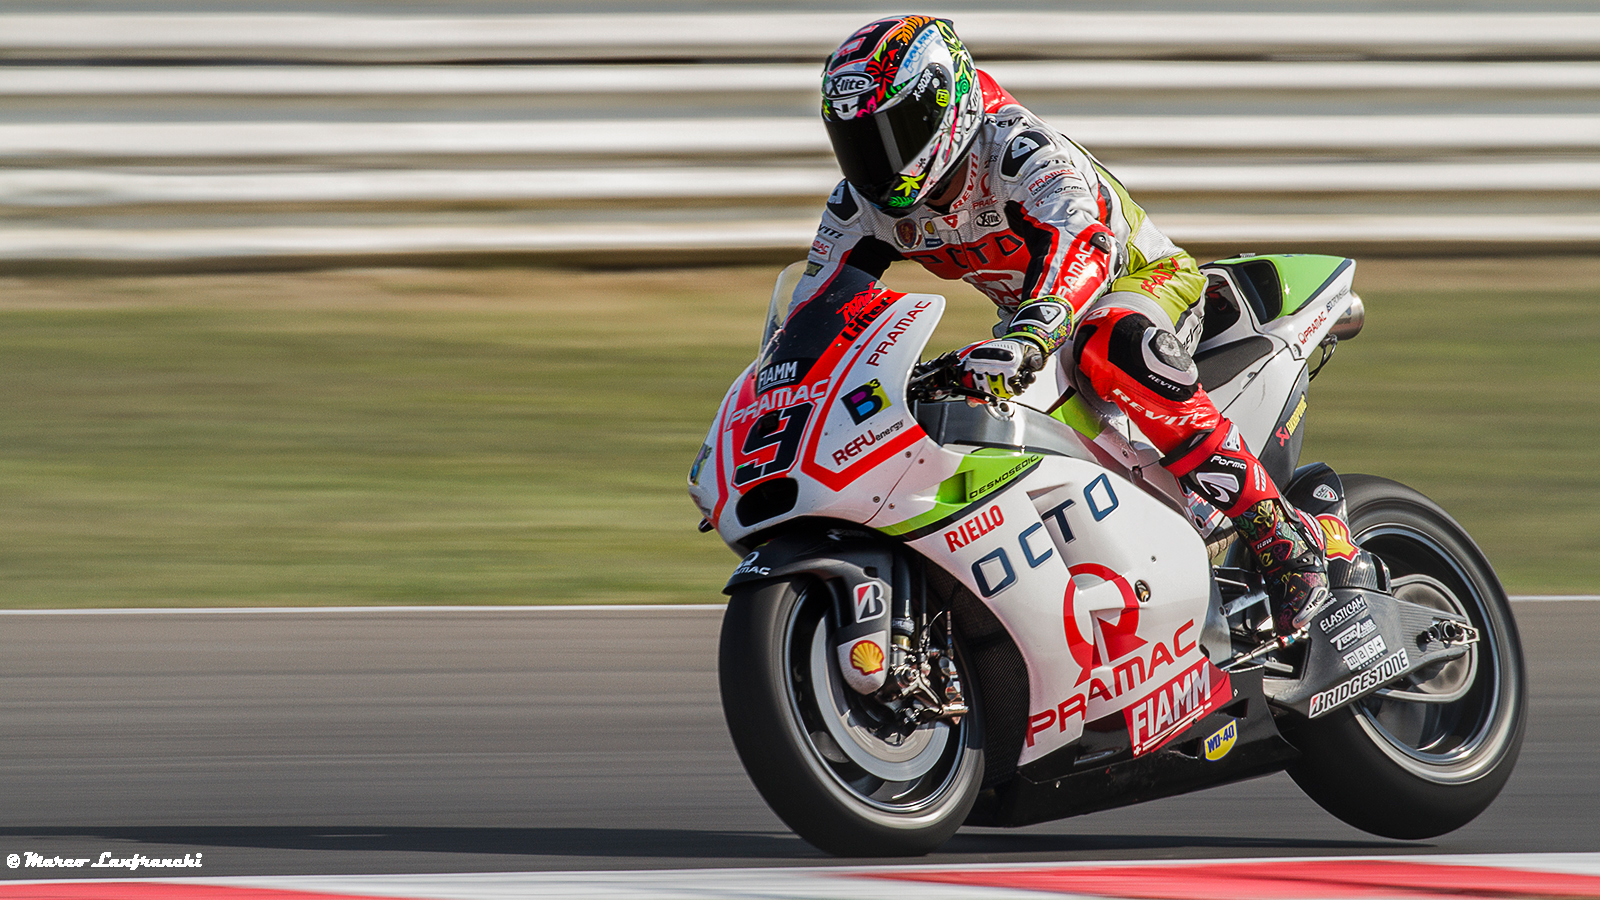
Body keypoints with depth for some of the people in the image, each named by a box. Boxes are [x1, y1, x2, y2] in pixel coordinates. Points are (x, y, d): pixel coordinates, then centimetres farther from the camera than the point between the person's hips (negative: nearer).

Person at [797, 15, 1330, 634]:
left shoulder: (1019, 148, -31)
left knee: (1112, 347, -41)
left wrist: (1028, 339, -66)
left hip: (1148, 279, -8)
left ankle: (1283, 536, -38)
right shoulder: (864, 202, -8)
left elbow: (1078, 240, -50)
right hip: (1032, 316, 8)